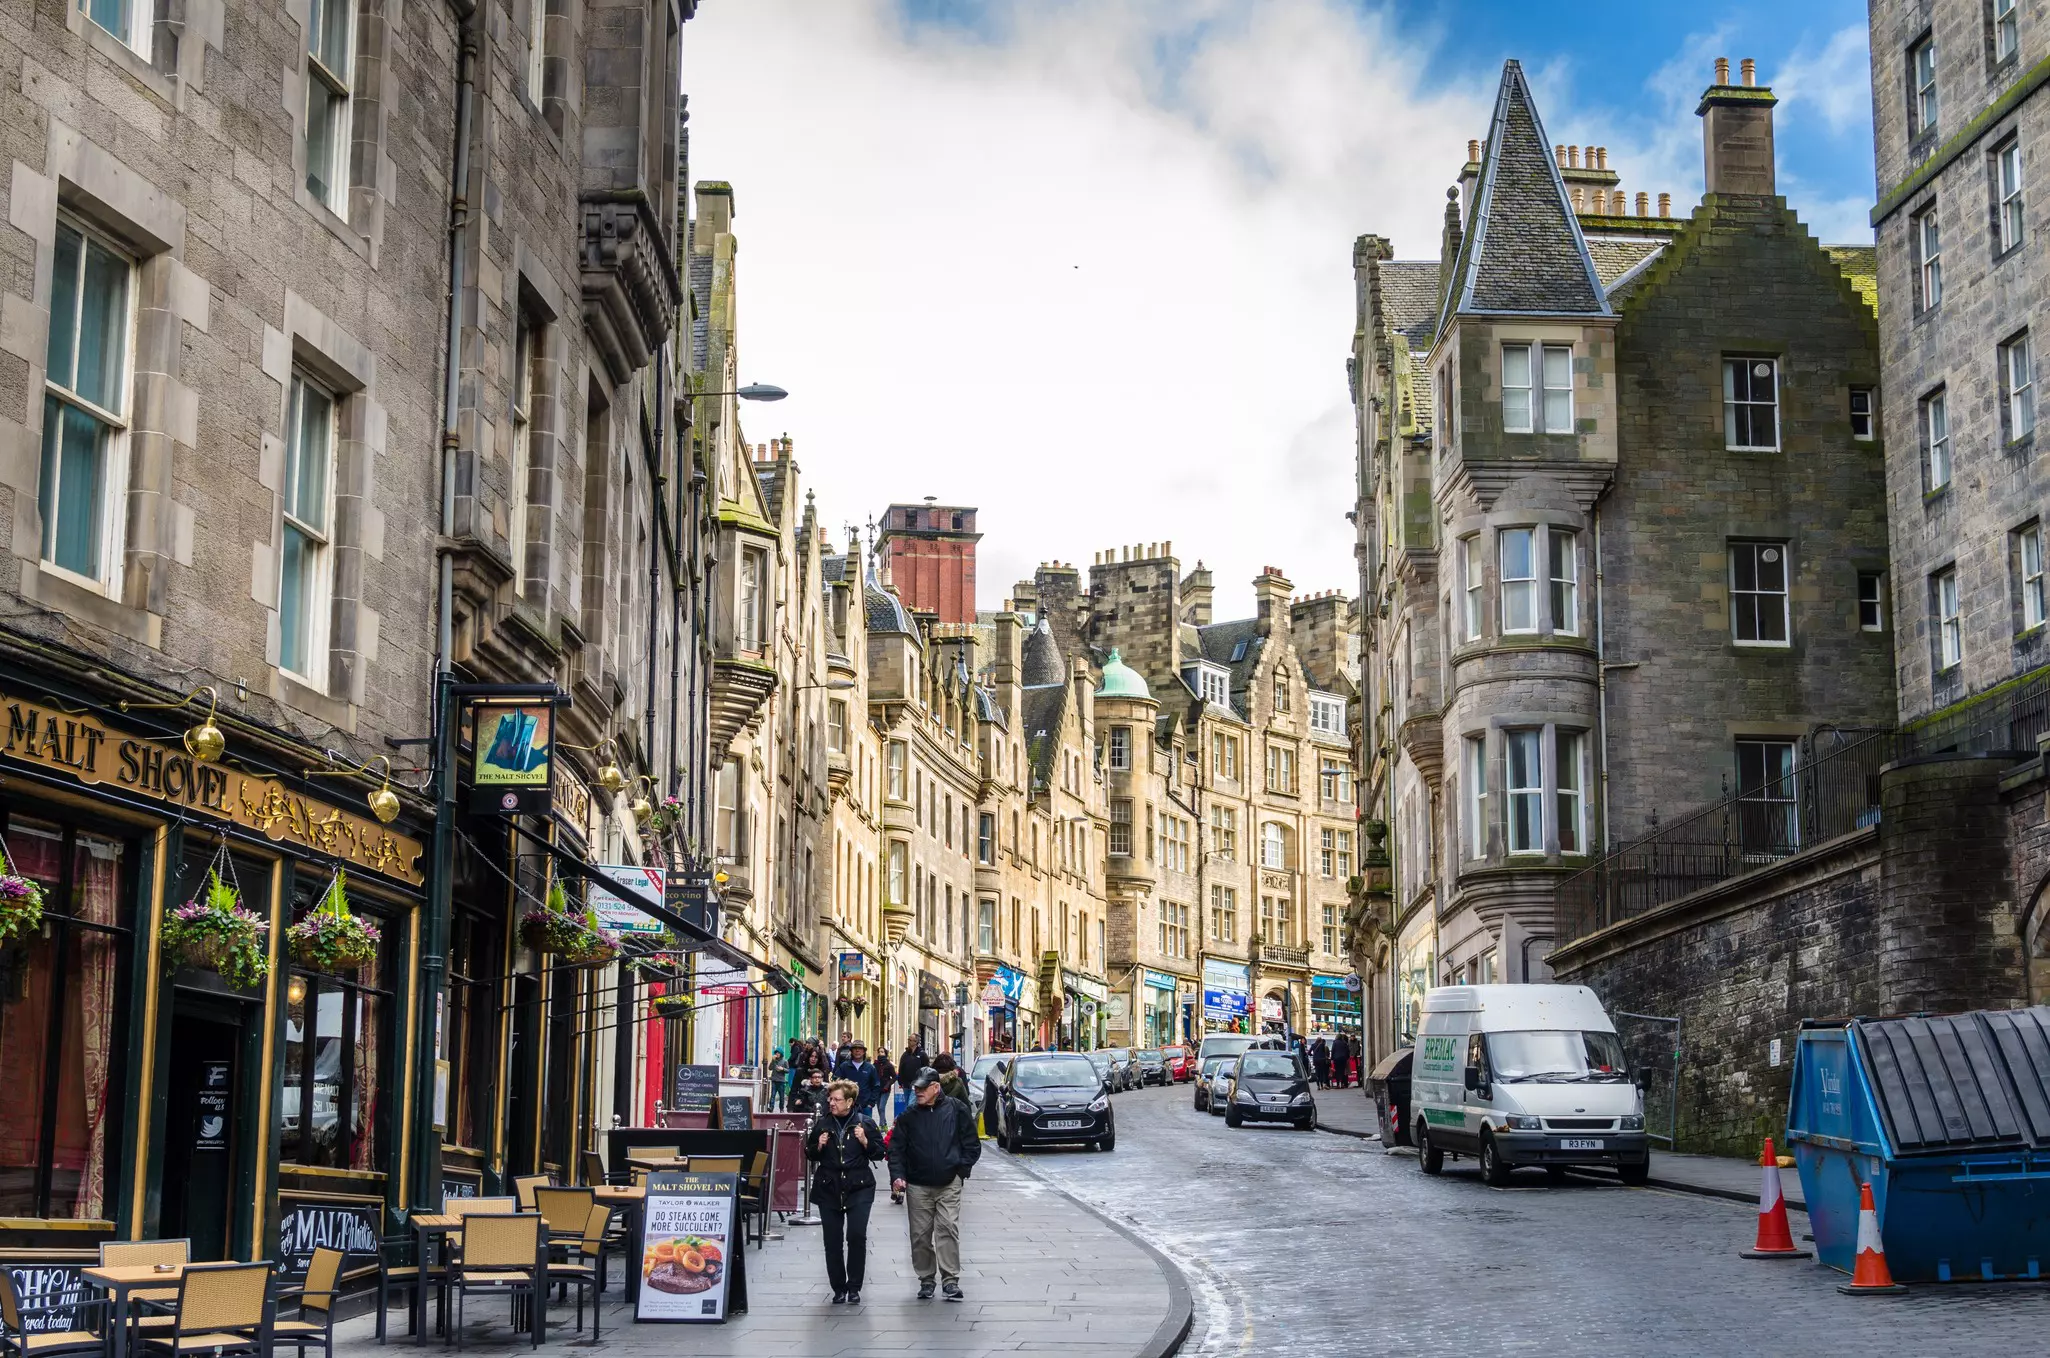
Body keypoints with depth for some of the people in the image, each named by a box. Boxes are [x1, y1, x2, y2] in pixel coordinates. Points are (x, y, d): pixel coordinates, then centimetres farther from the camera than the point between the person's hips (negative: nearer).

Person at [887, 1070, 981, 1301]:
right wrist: (897, 1176, -8)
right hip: (918, 1186, 3)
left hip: (949, 1185, -2)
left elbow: (972, 1144, 6)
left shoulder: (956, 1111, 0)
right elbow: (896, 1149, 5)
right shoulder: (909, 1116, 5)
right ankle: (926, 1280, 16)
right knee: (920, 1234, 5)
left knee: (948, 1229, -11)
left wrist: (961, 1168, -3)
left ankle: (950, 1280, -8)